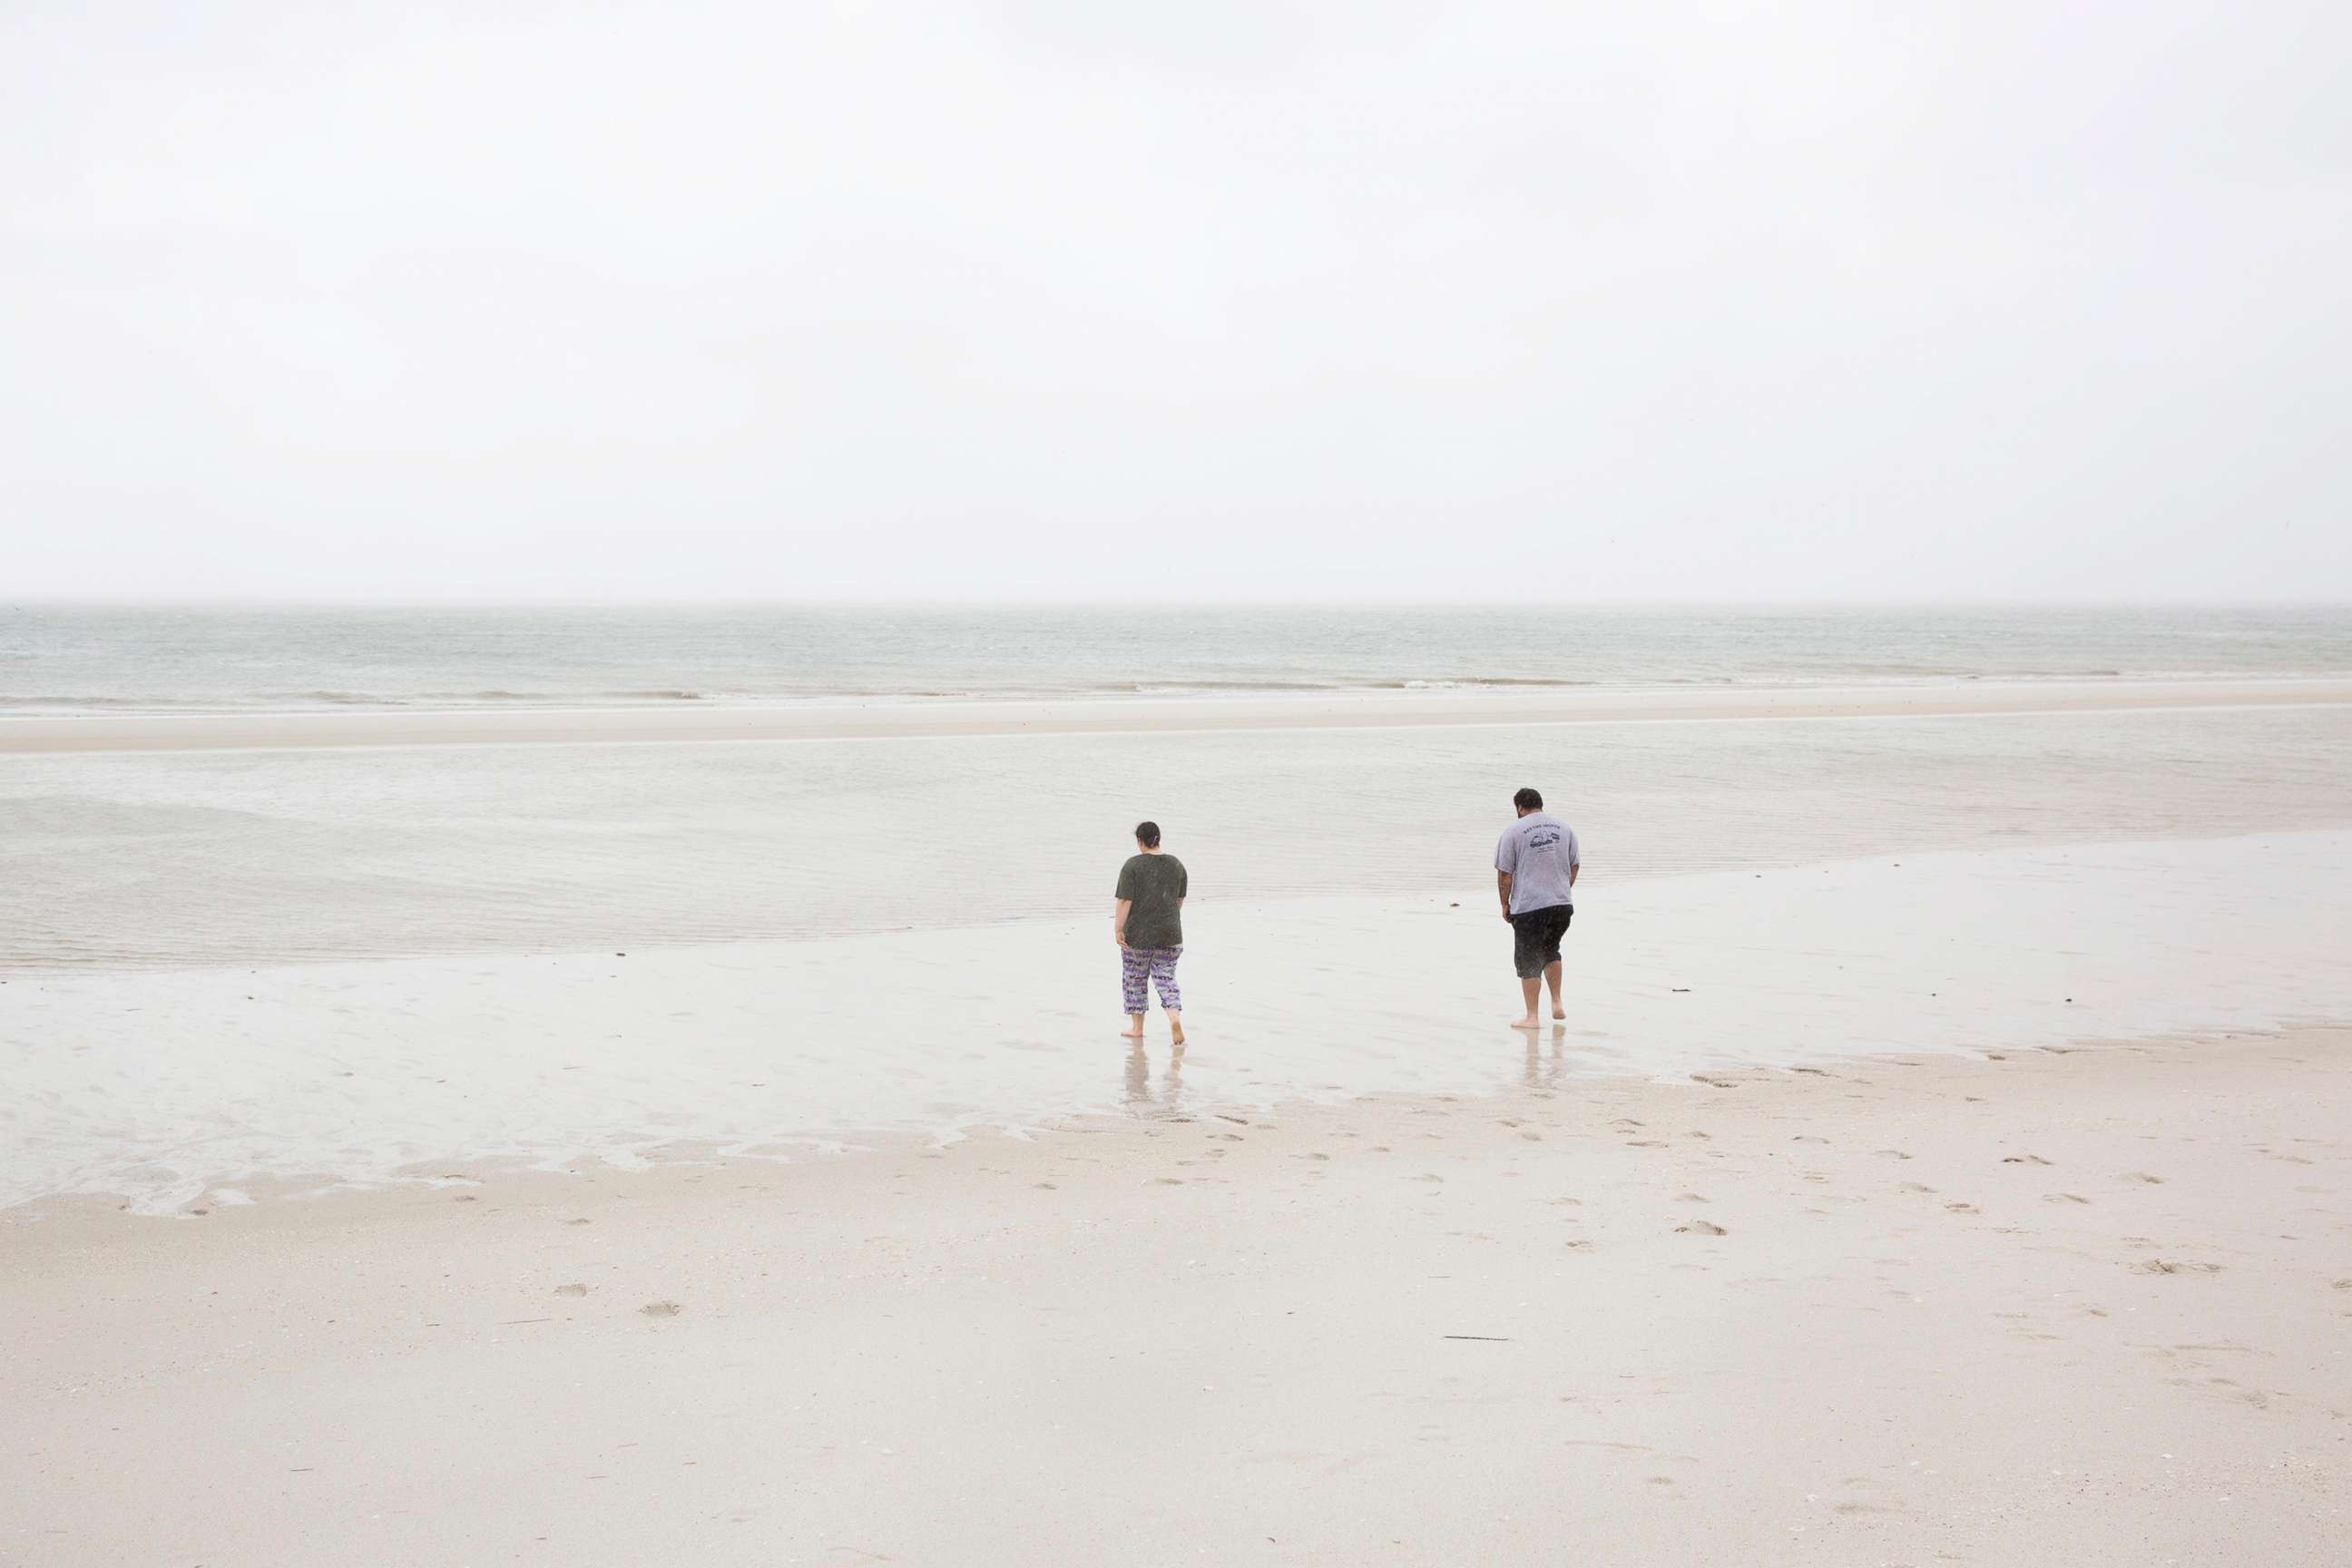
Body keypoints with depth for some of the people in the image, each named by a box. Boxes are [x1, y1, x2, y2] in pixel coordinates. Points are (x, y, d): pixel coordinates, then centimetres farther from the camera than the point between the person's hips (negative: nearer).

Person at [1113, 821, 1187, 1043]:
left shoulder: (1133, 865, -11)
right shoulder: (1176, 865, 4)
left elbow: (1124, 900, -15)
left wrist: (1117, 929, -11)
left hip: (1138, 933, -3)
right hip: (1170, 933, 4)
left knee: (1134, 978, 11)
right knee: (1166, 977, 9)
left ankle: (1137, 1027, 17)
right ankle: (1175, 1017, -14)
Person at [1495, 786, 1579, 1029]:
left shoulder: (1513, 832, -4)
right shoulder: (1563, 827, 10)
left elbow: (1504, 874, -5)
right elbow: (1574, 866, 15)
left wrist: (1505, 904, 5)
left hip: (1529, 907, -5)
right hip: (1563, 904, 5)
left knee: (1528, 962, 3)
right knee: (1550, 951, 25)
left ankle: (1531, 1016, 5)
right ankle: (1557, 1004, 21)